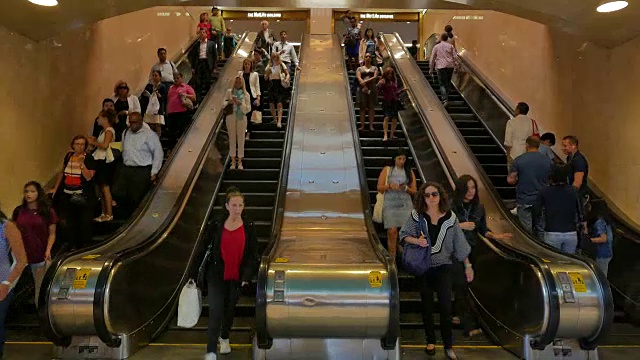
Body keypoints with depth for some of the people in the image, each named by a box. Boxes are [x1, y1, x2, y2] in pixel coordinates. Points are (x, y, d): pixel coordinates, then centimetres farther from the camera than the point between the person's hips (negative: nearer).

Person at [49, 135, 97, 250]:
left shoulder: (89, 159, -7)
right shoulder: (68, 156, 7)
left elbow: (89, 177, -16)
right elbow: (62, 173, 18)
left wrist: (81, 163, -25)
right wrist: (55, 188, 18)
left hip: (83, 197, -4)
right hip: (67, 196, 4)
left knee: (85, 223, 3)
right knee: (69, 223, 9)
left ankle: (84, 247, 16)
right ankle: (72, 245, 22)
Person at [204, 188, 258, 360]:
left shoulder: (249, 227, -3)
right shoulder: (217, 226, -3)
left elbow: (253, 255, -3)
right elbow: (208, 250, 3)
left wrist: (247, 276, -11)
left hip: (236, 277, 1)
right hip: (217, 276, -1)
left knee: (230, 309, 18)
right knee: (215, 312, -7)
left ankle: (224, 337, 44)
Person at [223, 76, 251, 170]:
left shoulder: (246, 94, 3)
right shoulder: (229, 92, 5)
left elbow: (248, 109, -3)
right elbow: (223, 105, 4)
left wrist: (240, 103, -18)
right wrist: (229, 102, -16)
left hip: (241, 118, -1)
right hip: (231, 117, 1)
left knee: (241, 140, 3)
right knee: (232, 139, 6)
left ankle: (240, 162, 12)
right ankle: (233, 161, 16)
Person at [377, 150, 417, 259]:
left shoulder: (409, 172, 14)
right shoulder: (387, 170, 10)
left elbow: (414, 191, 11)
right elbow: (379, 188, 5)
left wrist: (406, 188, -9)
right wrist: (389, 186, -13)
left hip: (406, 204, 2)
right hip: (390, 204, -1)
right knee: (392, 231, -8)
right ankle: (392, 258, -1)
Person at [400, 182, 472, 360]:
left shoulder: (450, 217, -7)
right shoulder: (416, 215, -8)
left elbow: (459, 242, -1)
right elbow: (404, 234, -3)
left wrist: (468, 265, 2)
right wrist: (417, 240, -24)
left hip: (443, 266, 0)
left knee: (446, 305, -4)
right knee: (427, 305, 12)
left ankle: (448, 346, 10)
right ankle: (430, 341, 28)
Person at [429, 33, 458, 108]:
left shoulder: (436, 47, 6)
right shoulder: (451, 46, 9)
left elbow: (432, 59, 6)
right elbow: (455, 57, 4)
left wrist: (431, 69, 13)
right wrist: (456, 67, 9)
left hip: (441, 67, -2)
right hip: (450, 66, 3)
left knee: (442, 84, -4)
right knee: (448, 83, 16)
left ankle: (445, 100, -19)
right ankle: (446, 98, 22)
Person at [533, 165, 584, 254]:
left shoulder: (544, 192, -3)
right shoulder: (573, 191, 3)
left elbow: (537, 213, -2)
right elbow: (581, 213, 5)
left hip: (552, 234, -2)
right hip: (571, 233, 2)